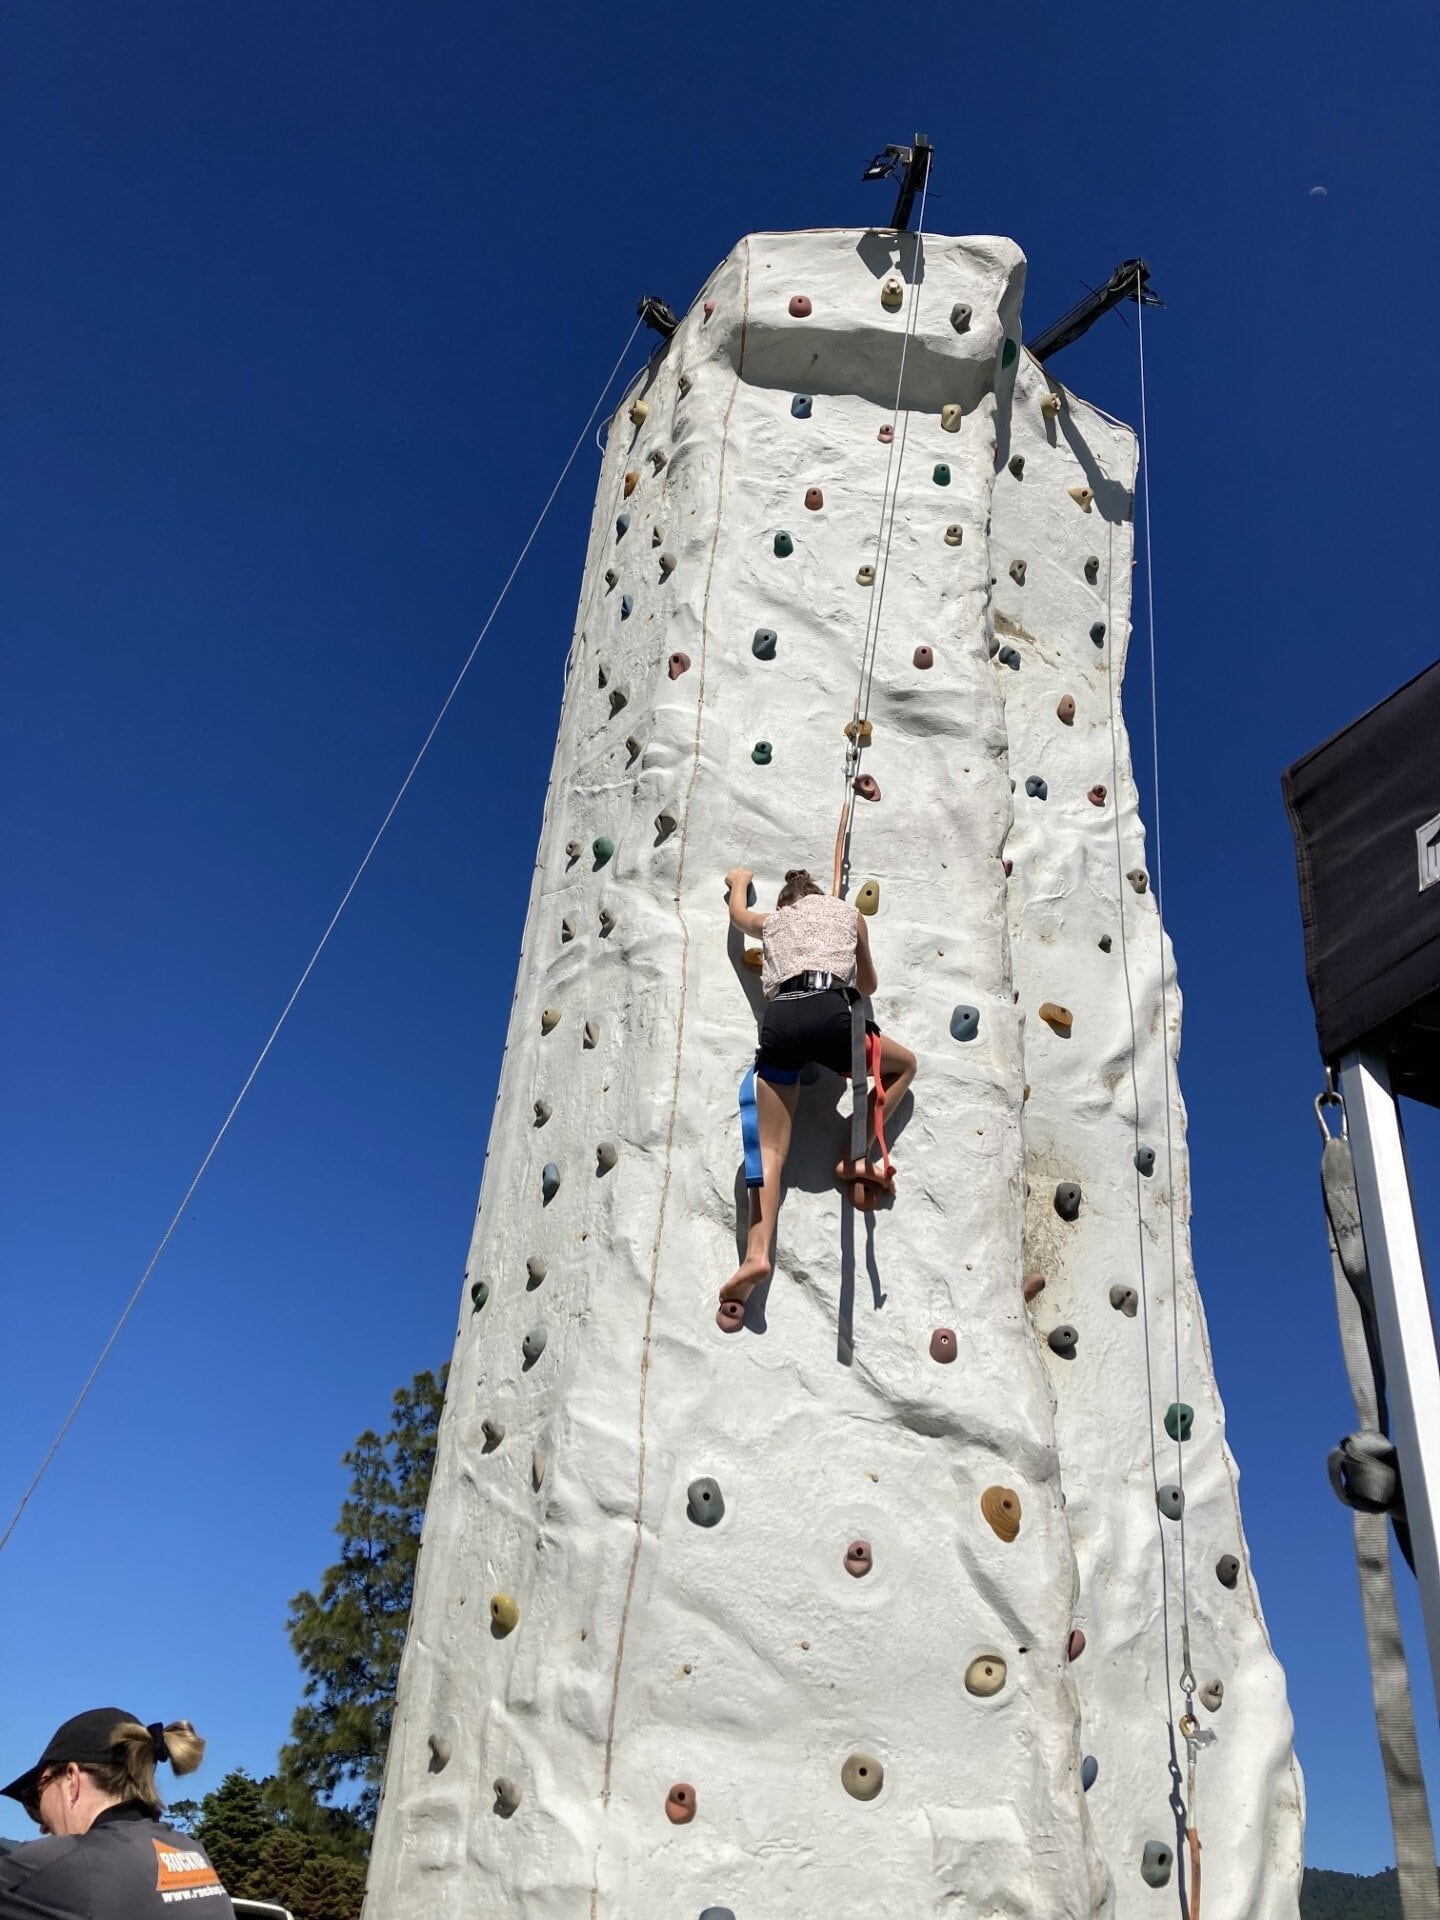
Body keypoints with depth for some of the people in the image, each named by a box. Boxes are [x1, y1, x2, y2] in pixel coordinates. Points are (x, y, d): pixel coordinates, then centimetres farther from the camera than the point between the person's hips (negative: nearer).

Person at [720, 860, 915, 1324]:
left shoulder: (772, 921, 32)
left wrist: (739, 882, 76)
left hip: (779, 1019, 2)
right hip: (829, 1012, -2)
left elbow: (737, 913, 56)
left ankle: (756, 1253, -19)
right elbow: (868, 985, 38)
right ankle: (854, 1159, 10)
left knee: (771, 1147, 0)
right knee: (904, 1065, 25)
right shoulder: (848, 913, 28)